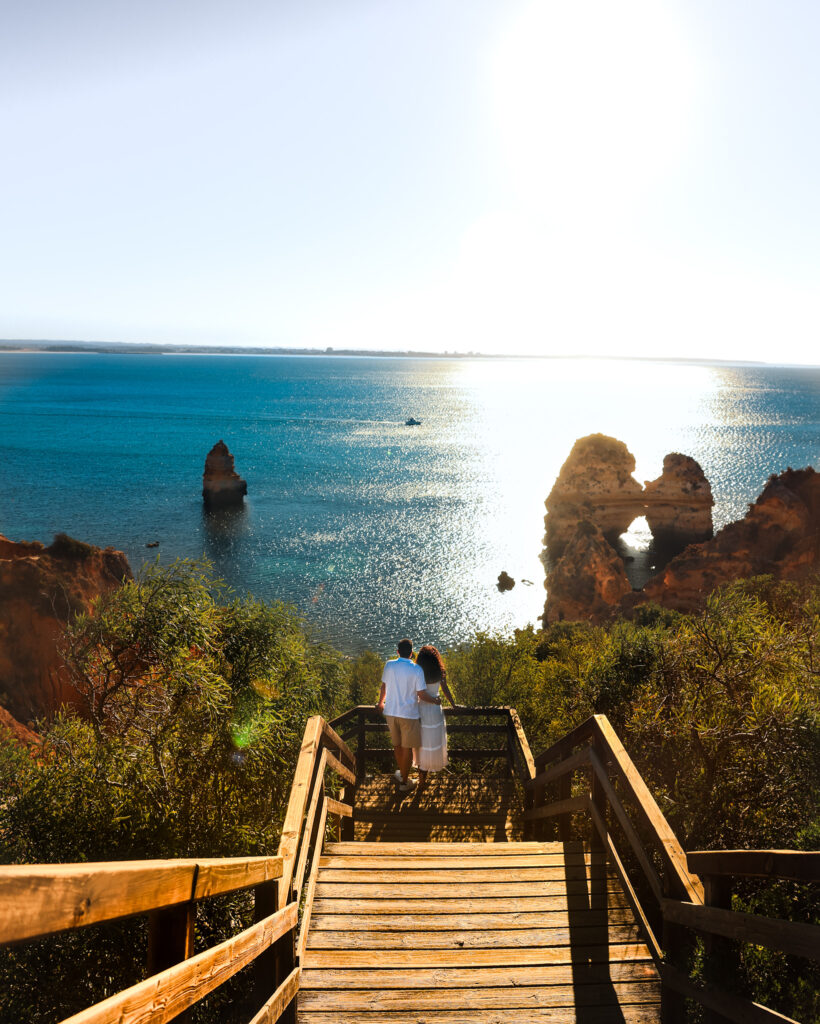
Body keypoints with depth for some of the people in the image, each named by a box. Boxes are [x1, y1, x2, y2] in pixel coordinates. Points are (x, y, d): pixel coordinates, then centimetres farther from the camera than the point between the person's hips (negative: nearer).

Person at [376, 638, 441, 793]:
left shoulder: (389, 665, -5)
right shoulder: (416, 670, -16)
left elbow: (383, 687, 7)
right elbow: (422, 695, -15)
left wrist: (380, 703, 25)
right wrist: (435, 701, 4)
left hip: (391, 712, 4)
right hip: (408, 714, -4)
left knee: (397, 745, 21)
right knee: (407, 748, 9)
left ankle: (402, 773, 38)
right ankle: (404, 782, 18)